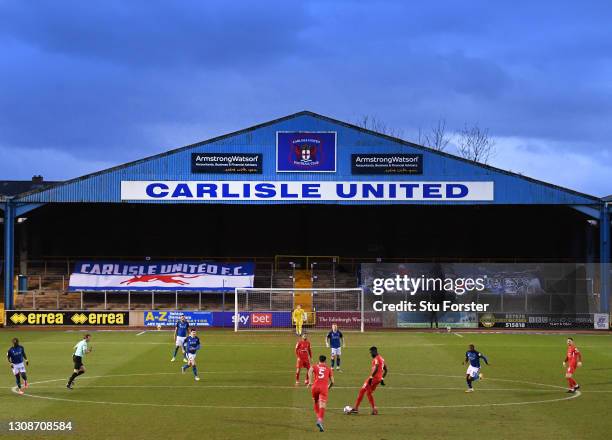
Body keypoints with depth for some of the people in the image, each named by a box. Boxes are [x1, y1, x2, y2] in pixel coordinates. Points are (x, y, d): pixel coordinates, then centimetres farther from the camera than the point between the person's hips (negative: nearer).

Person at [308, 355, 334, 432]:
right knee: (322, 406, -10)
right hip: (324, 388, -1)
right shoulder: (329, 369, 20)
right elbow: (332, 382, 17)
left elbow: (310, 370, -8)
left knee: (316, 403, 26)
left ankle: (318, 418, 20)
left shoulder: (314, 367, 17)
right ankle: (320, 421, -30)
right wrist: (328, 387, 36)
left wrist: (310, 381, -6)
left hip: (315, 387, 1)